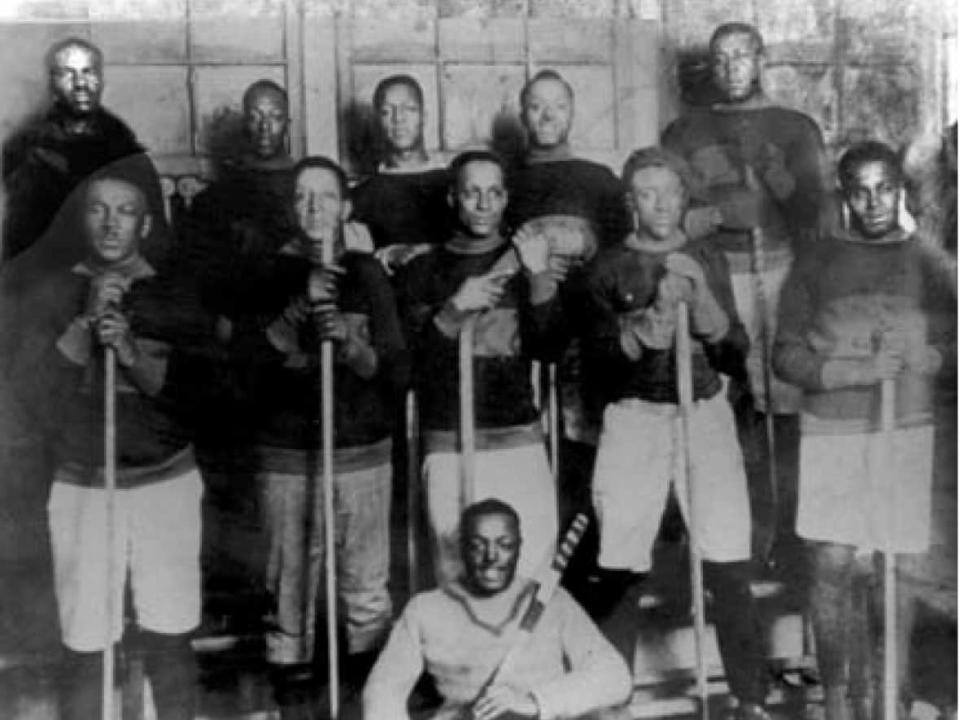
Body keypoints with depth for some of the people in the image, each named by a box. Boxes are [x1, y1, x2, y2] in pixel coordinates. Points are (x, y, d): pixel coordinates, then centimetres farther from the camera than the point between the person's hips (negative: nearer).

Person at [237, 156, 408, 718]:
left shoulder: (367, 273, 4)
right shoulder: (272, 275, 3)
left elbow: (398, 371, 0)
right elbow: (249, 354, -9)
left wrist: (351, 344, -18)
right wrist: (301, 306, -19)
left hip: (363, 452, 1)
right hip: (287, 455, 0)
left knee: (367, 582, 4)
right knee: (291, 579, 3)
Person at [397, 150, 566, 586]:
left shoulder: (525, 263, 11)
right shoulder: (424, 271, 9)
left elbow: (548, 348, 0)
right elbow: (412, 359, 0)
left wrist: (539, 280, -14)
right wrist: (455, 309, -15)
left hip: (519, 440, 1)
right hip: (448, 445, -1)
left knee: (534, 573, -7)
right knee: (455, 575, -4)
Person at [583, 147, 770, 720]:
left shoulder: (708, 260, 11)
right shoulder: (610, 267, 7)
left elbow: (735, 355, 5)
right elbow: (603, 350, -4)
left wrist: (700, 298, -11)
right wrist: (647, 324, -21)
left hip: (705, 413, 1)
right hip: (634, 418, -1)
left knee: (730, 565, -6)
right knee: (621, 568, -4)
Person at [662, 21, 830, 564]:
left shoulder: (797, 128, 13)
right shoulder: (686, 133, 14)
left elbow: (817, 214, 1)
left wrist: (776, 174, -14)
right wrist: (717, 214, -11)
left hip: (788, 271, 0)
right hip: (722, 278, 1)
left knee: (791, 406, -6)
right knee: (741, 407, 0)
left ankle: (791, 531, 2)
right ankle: (755, 531, 10)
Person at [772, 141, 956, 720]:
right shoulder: (817, 265, 5)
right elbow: (786, 356, -1)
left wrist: (914, 357, -15)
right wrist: (859, 371, -15)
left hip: (907, 431, 1)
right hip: (830, 432, -1)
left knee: (895, 564, 4)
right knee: (833, 563, 0)